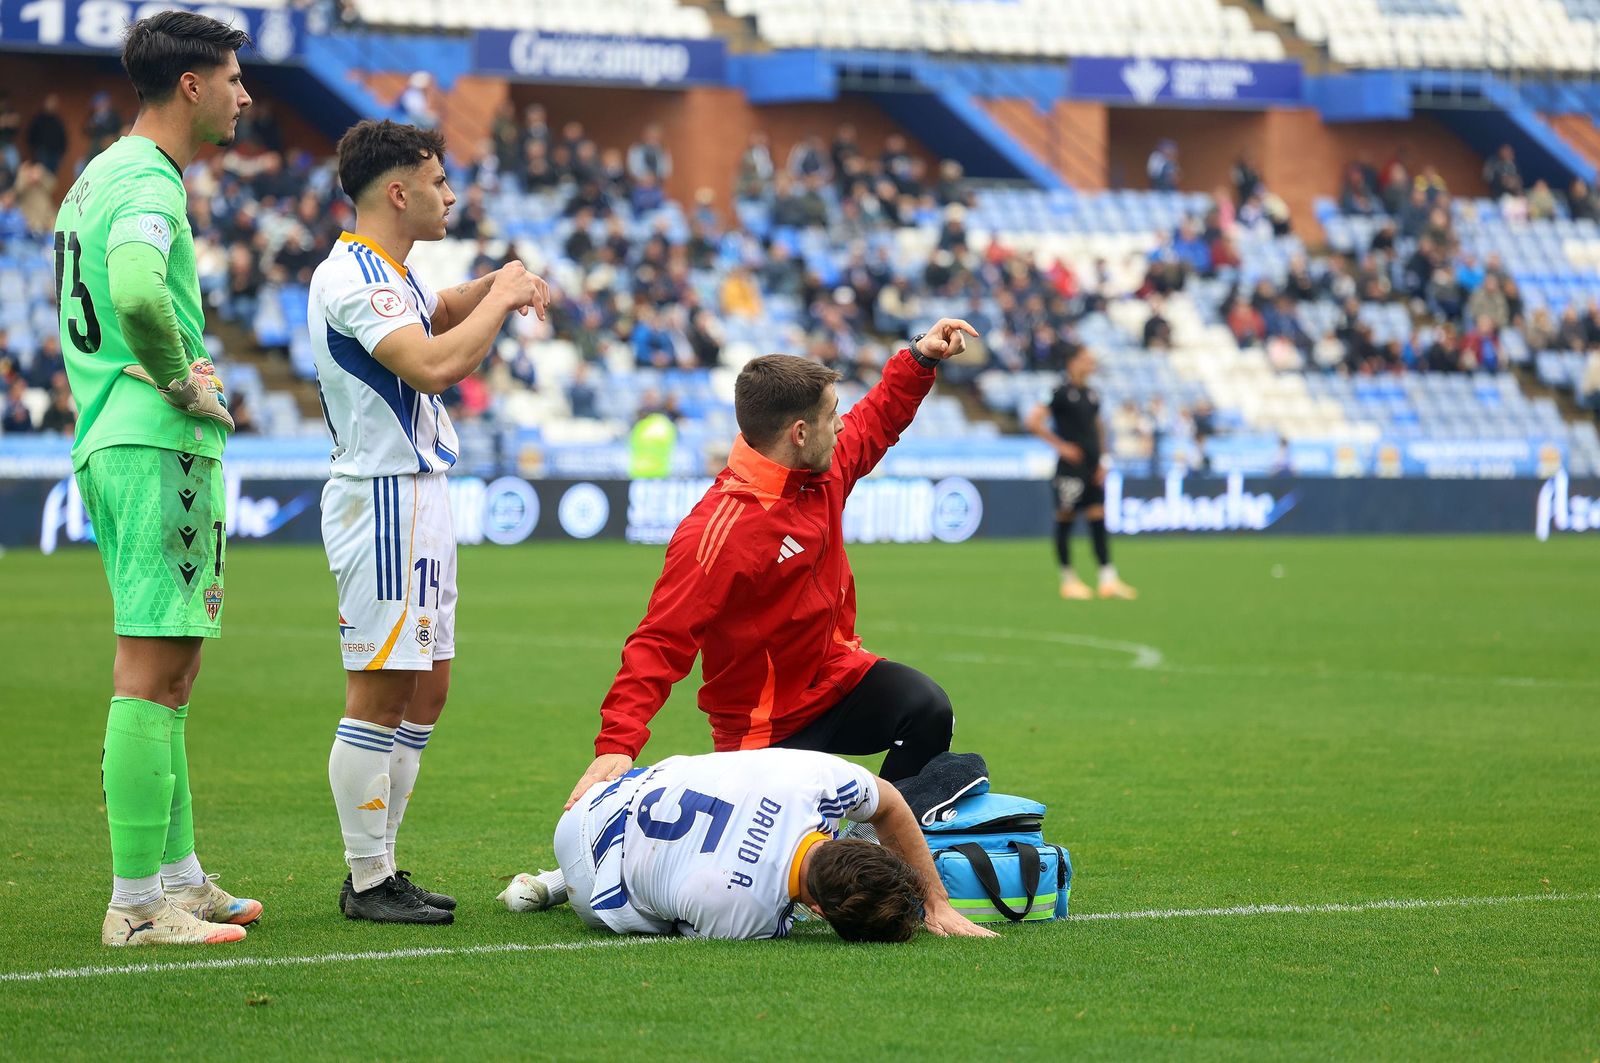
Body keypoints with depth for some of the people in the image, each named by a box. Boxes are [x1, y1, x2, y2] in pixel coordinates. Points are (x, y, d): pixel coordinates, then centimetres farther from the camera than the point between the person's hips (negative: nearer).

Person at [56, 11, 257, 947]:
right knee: (152, 669, -10)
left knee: (171, 668, 15)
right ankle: (138, 904, -10)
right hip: (157, 448, -11)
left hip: (111, 442, 11)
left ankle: (179, 875, 22)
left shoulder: (99, 177, 18)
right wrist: (183, 382, -18)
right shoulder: (150, 184, -14)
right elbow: (136, 292, -33)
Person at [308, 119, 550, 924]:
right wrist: (501, 300, -14)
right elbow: (433, 366, -29)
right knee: (379, 695, -8)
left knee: (426, 690, 13)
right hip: (382, 496, -11)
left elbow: (438, 313, 39)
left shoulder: (392, 275, 16)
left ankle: (379, 868, 18)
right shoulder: (350, 277, -16)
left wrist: (497, 285, 17)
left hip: (417, 496, 11)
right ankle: (368, 883, -4)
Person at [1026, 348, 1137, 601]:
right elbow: (1034, 422, -14)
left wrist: (1101, 462, 13)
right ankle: (1068, 580, 8)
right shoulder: (1062, 393, -8)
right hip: (1070, 467, -7)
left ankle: (1108, 579, -2)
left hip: (1092, 469, 7)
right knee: (1065, 521, 1)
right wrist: (1061, 445, -13)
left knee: (1098, 520, 1)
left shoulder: (1092, 395, 13)